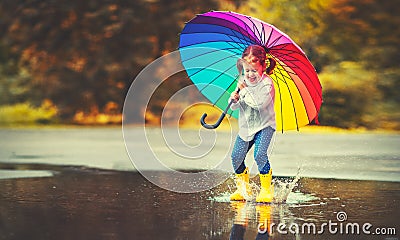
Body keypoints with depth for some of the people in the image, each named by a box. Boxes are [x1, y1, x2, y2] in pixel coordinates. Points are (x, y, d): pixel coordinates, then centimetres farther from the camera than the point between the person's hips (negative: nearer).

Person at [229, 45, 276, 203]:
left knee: (260, 154, -23)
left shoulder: (266, 83, -16)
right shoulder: (242, 82, 1)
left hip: (264, 125, -6)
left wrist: (245, 90, -25)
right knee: (236, 157, -1)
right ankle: (243, 188, 20)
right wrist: (234, 100, -18)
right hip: (246, 125, 6)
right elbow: (234, 107, 5)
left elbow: (259, 103, -30)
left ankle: (266, 190, -9)